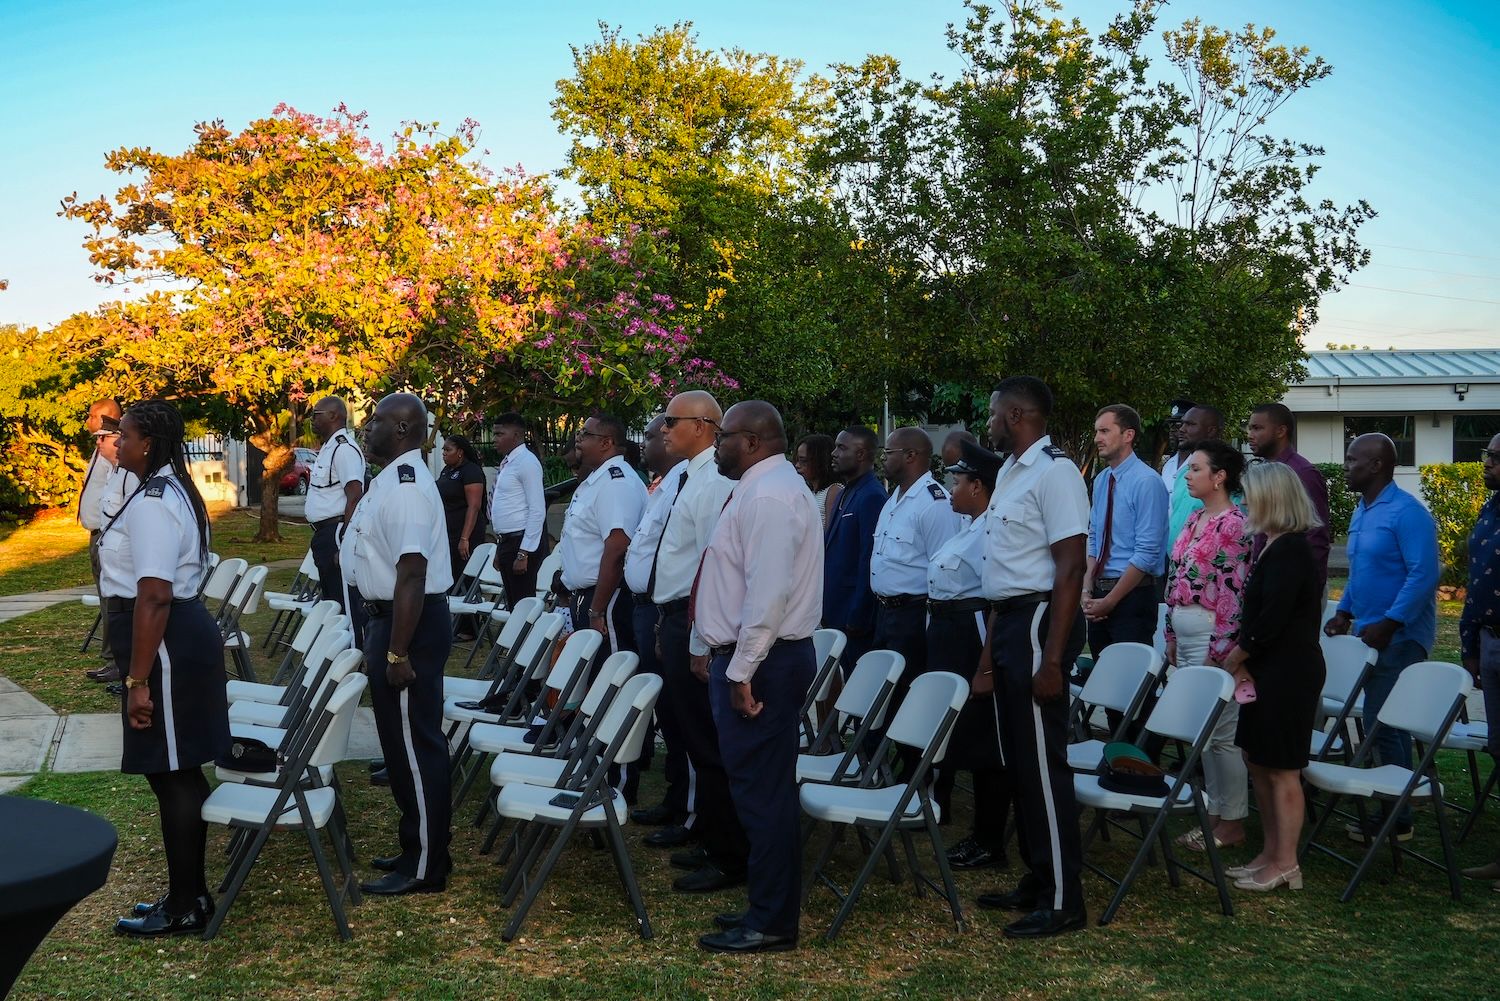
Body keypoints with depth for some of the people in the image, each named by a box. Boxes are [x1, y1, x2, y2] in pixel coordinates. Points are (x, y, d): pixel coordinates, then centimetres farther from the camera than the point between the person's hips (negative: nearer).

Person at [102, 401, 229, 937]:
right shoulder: (172, 491, 14)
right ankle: (189, 894, 26)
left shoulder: (151, 502, -19)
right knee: (178, 772, 16)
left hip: (166, 646, -11)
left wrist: (138, 680, -23)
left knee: (173, 775, -2)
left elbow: (153, 596, -25)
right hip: (182, 634, 11)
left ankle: (185, 908, 8)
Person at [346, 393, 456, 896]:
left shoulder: (407, 485, -21)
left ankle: (425, 867, 8)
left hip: (411, 622, -11)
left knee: (414, 743, -2)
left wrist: (398, 652, -27)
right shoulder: (391, 478, 12)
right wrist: (379, 638, 22)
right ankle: (418, 847, 31)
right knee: (402, 739, 18)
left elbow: (411, 574, -27)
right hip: (390, 616, 11)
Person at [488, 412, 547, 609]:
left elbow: (537, 511, -18)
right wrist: (500, 549, 18)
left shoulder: (526, 462, -13)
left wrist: (524, 553, -20)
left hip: (522, 542, -9)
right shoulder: (506, 463, 15)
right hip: (506, 542, 9)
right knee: (513, 606, 13)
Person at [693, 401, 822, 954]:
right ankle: (769, 908, 26)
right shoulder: (766, 488, 16)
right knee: (767, 789, 16)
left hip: (761, 662, -11)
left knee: (762, 790, -4)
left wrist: (742, 671, -22)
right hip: (756, 659, 11)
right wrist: (733, 661, 17)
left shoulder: (768, 495, -17)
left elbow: (767, 592, -25)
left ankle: (771, 924, 4)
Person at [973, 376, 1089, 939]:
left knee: (1042, 761, -5)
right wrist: (989, 657, 19)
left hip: (1038, 620, -10)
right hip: (1008, 619, 10)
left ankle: (1062, 900, 4)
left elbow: (1070, 568, -19)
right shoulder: (1010, 473, 15)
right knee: (1018, 760, 15)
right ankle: (1037, 882, 26)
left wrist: (1052, 659, -23)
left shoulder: (1054, 471, -13)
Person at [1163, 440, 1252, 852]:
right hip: (1186, 636, 9)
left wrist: (1217, 652, -18)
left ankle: (1233, 821, 9)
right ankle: (1216, 811, 23)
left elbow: (1235, 594, -17)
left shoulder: (1233, 525, -14)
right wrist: (1172, 638, 16)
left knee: (1220, 732, -1)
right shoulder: (1194, 520, 13)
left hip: (1214, 636, -9)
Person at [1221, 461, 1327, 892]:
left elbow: (1271, 620, -22)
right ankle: (1271, 853, 24)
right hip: (1270, 670, 10)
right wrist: (1240, 655, 4)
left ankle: (1285, 865, 5)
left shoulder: (1289, 550, -18)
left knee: (1281, 769, -3)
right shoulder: (1279, 547, 13)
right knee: (1260, 762, 16)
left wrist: (1234, 658, -10)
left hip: (1289, 673, -10)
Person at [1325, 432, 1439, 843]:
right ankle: (1394, 810, 20)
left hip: (1398, 636, -9)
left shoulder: (1407, 513, -15)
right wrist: (1344, 612, 10)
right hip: (1369, 634, 9)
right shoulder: (1361, 513, 14)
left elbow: (1423, 575, -21)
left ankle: (1397, 820, 4)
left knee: (1383, 726, -7)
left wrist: (1387, 624, -23)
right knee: (1385, 725, 13)